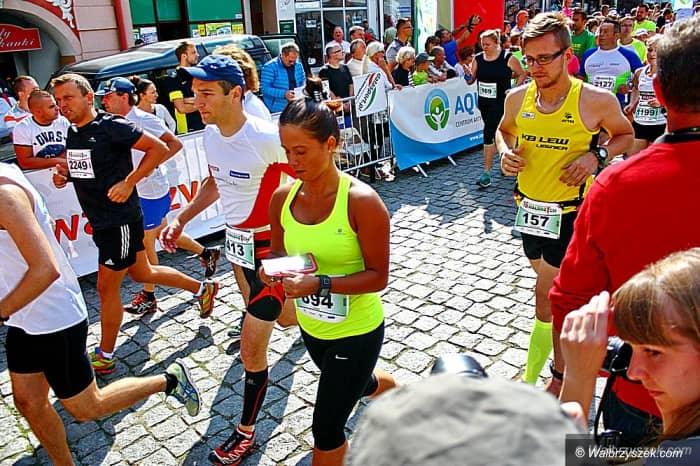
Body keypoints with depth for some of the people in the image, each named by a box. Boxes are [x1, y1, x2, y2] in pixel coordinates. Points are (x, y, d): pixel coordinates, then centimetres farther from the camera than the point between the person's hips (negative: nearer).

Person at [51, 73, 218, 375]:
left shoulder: (111, 126, -16)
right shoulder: (73, 132, 9)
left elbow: (159, 148, -19)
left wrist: (129, 182, -23)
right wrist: (64, 175, 2)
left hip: (121, 220, -9)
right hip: (100, 222, 9)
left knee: (107, 288, 0)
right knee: (141, 273, 20)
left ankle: (104, 357, 18)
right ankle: (202, 289, 38)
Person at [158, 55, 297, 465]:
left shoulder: (266, 137, -26)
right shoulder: (211, 134, -2)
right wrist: (181, 219, 8)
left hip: (270, 247, -7)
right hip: (237, 241, 8)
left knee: (252, 350, 1)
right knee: (283, 318, 27)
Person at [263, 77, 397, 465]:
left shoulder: (361, 201, -26)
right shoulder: (282, 197, -9)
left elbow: (378, 276, -21)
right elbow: (278, 252, 4)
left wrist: (320, 284, -33)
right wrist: (271, 270, -19)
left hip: (357, 332, -6)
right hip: (311, 327, 7)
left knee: (326, 429, 4)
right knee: (360, 384, 34)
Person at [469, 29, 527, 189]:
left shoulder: (507, 58, -8)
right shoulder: (478, 58, 4)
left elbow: (522, 74, 2)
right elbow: (471, 79, 6)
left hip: (499, 103, -6)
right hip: (483, 102, 6)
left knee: (489, 133, -14)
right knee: (497, 133, 19)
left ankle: (487, 173, -10)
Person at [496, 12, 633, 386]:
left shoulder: (597, 101, -15)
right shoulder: (517, 97, -4)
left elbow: (625, 135, 4)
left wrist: (597, 155, -16)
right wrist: (505, 152, -6)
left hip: (568, 211, -5)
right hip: (528, 206, 5)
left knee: (546, 298, -6)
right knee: (545, 275, 25)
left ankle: (529, 382, 7)